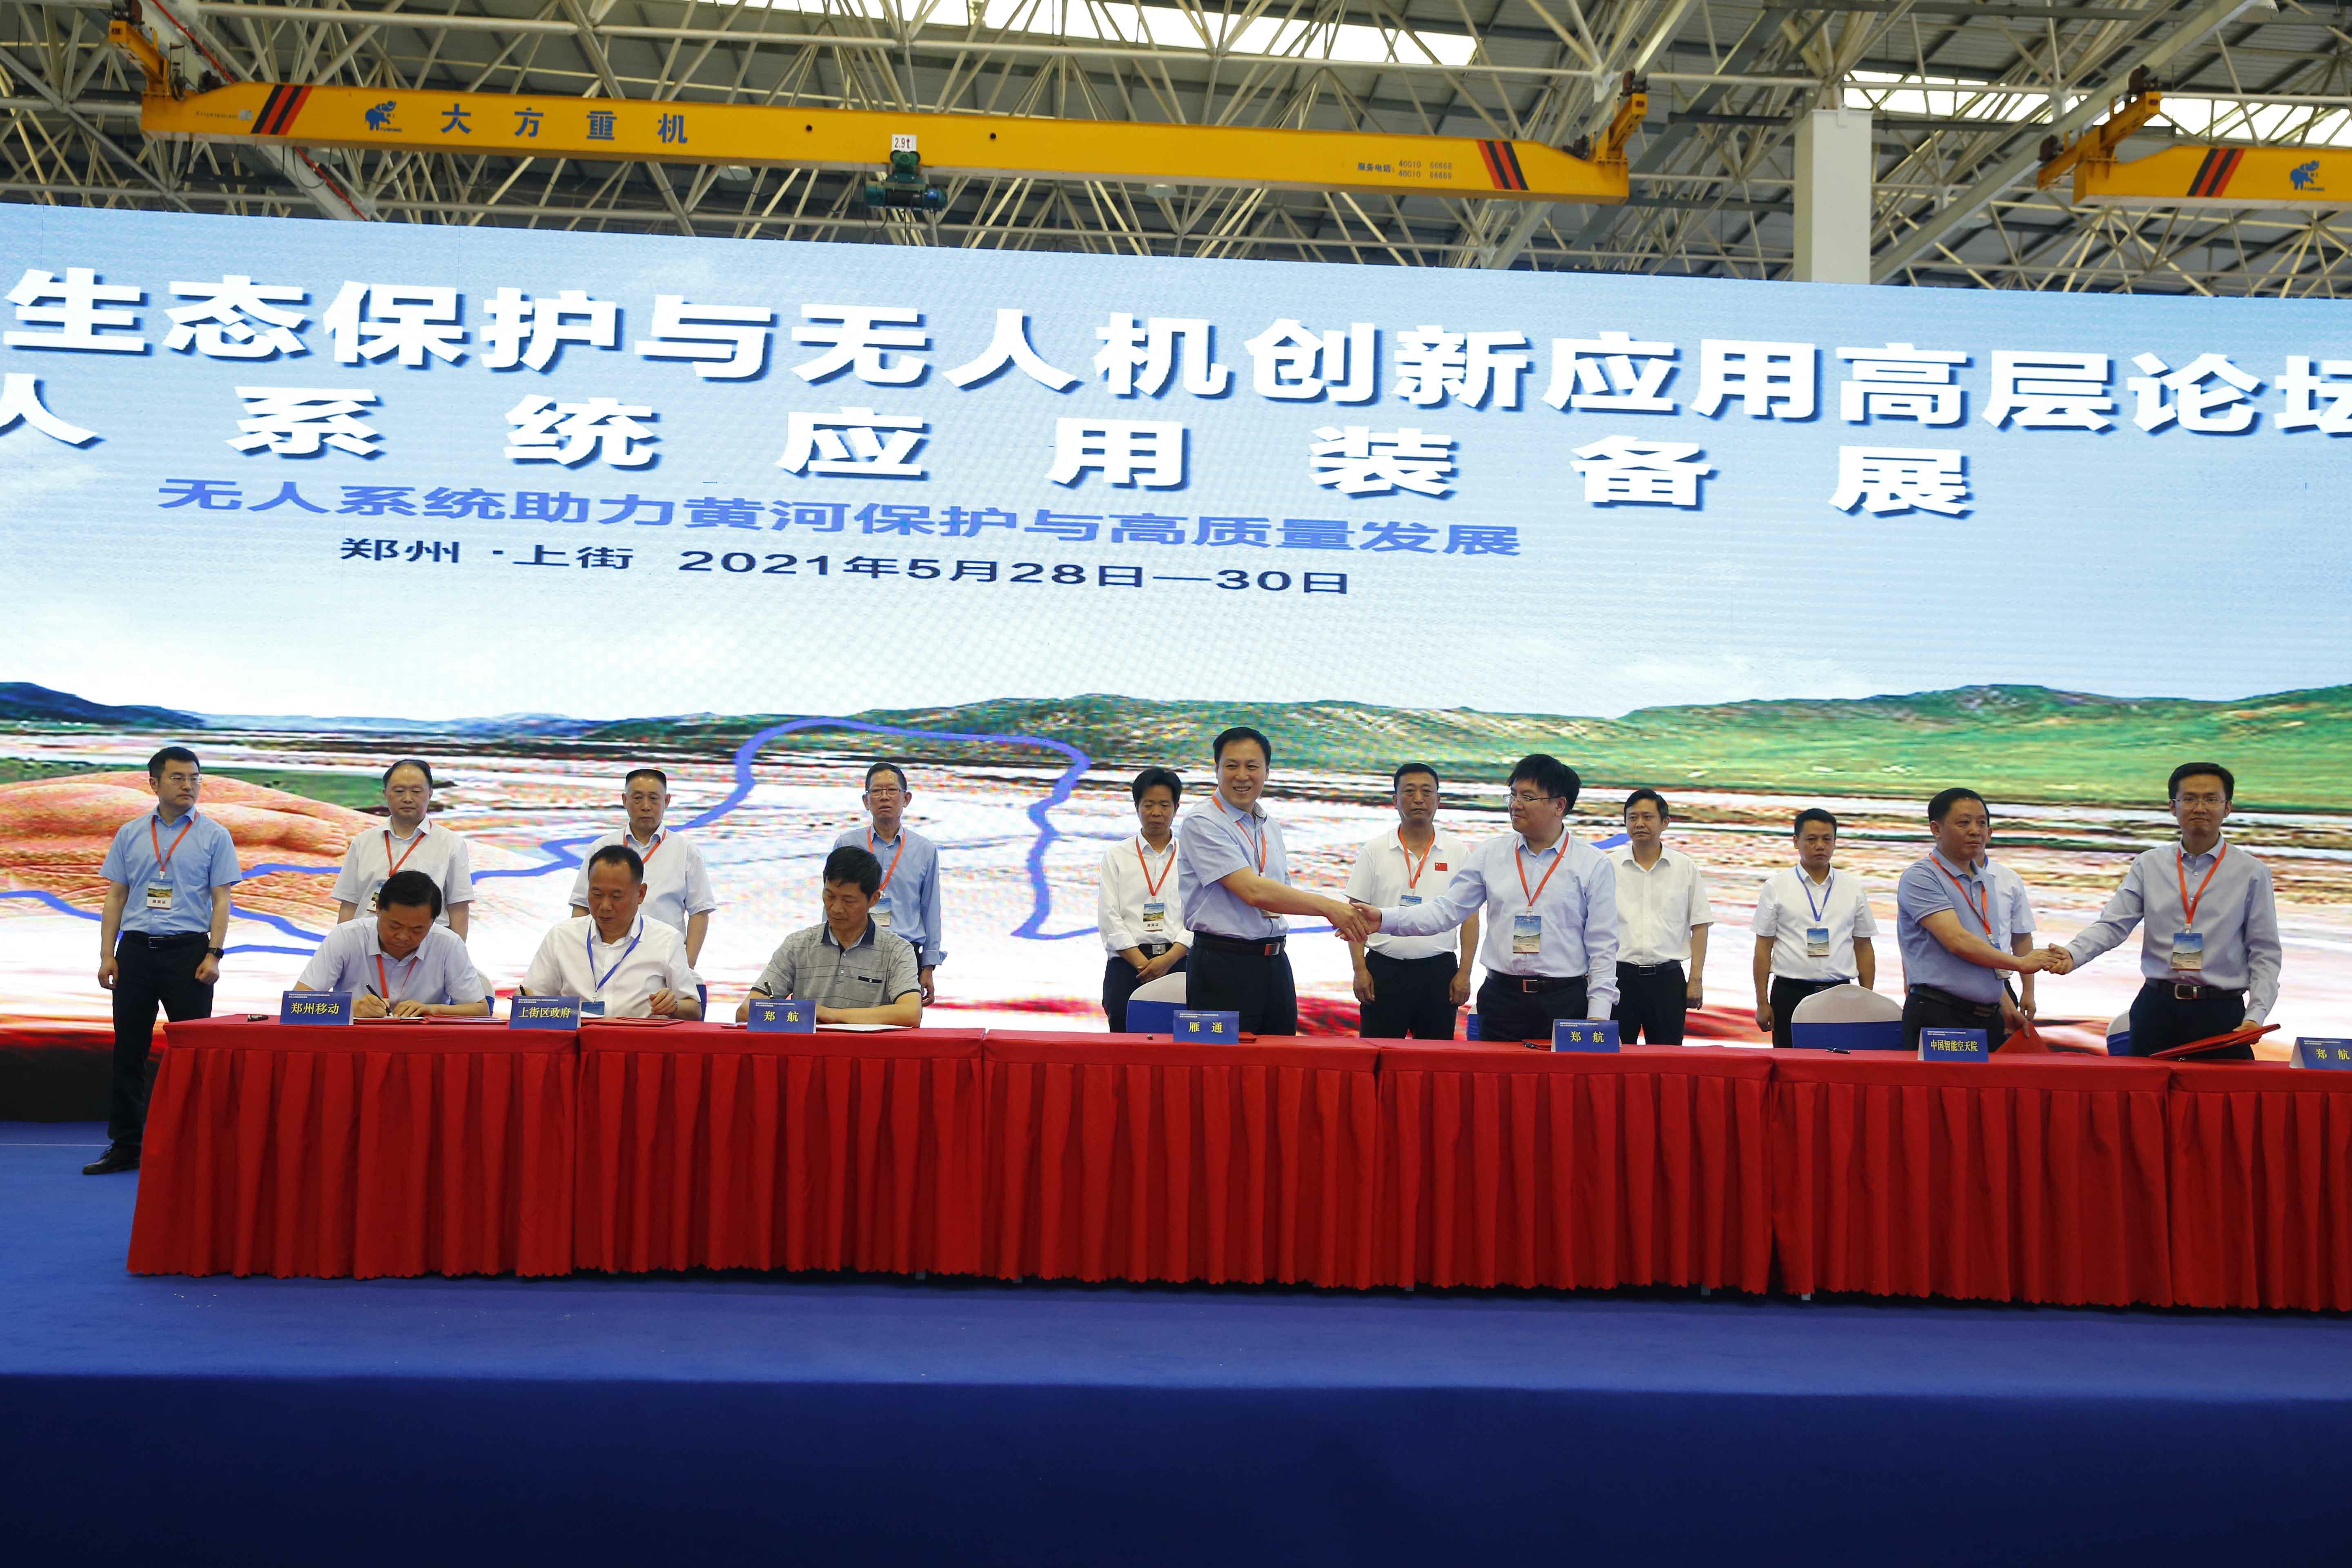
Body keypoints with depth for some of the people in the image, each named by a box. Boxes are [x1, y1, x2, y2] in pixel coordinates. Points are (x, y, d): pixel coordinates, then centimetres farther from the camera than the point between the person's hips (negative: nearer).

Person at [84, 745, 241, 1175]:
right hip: (135, 950, 3)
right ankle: (125, 1147, 13)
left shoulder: (213, 836, 2)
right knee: (128, 1051, 5)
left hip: (188, 950, -3)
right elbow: (115, 898, 11)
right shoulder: (130, 835, 10)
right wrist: (107, 955, 2)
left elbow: (221, 901, -1)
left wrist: (213, 955, -11)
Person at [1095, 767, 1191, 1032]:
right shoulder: (1117, 856, 10)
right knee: (1125, 1041, -15)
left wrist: (1169, 959, -12)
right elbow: (1109, 918, 2)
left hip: (1179, 962, 0)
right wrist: (1143, 964, -9)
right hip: (1127, 963, 0)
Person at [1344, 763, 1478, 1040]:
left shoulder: (1457, 852, 5)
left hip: (1439, 970, 1)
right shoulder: (1374, 852, 3)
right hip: (1384, 969, 0)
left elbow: (1469, 916, 5)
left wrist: (1464, 973, -2)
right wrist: (1360, 970, -4)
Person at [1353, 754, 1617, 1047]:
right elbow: (1447, 909, 5)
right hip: (1501, 998, 2)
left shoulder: (1594, 865, 1)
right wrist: (1384, 919, -9)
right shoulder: (1490, 854, 8)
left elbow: (1602, 946, 0)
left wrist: (1598, 1017, -7)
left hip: (1566, 1001, -2)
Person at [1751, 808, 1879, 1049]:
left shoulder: (1853, 889, 10)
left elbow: (1864, 947, 12)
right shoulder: (1776, 887, 4)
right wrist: (1762, 1003, -3)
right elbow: (1763, 947, 2)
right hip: (1790, 994, -1)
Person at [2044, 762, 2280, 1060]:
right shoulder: (2149, 865, 7)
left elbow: (2265, 953, 2)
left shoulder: (2252, 873, 3)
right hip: (2157, 1009, 1)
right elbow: (2112, 924, 0)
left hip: (2221, 1013, -1)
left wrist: (2255, 1017, -10)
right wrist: (2072, 955, -20)